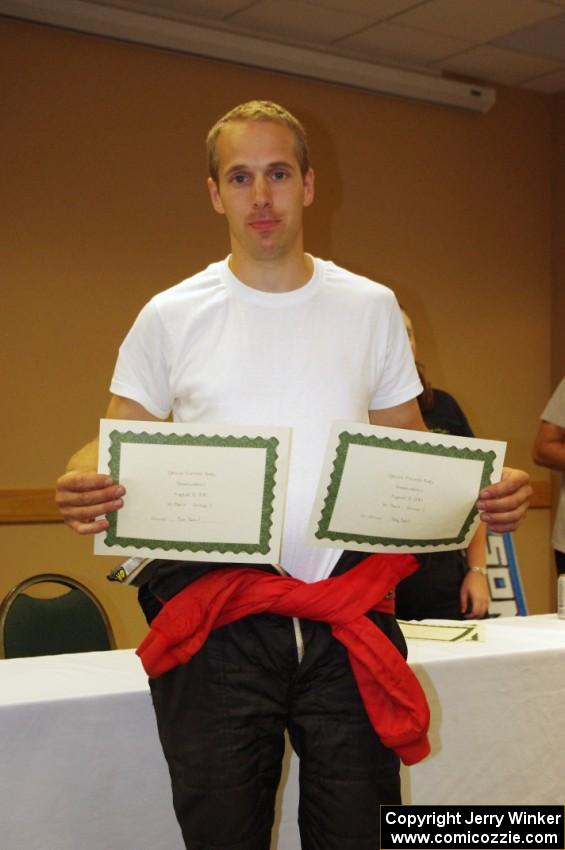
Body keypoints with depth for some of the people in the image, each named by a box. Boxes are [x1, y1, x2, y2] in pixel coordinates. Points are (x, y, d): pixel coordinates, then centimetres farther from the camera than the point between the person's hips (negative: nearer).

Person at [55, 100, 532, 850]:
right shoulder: (170, 317, 3)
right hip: (213, 614, -1)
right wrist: (82, 485, -20)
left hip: (349, 612, 1)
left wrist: (486, 489, -9)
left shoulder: (372, 309, 8)